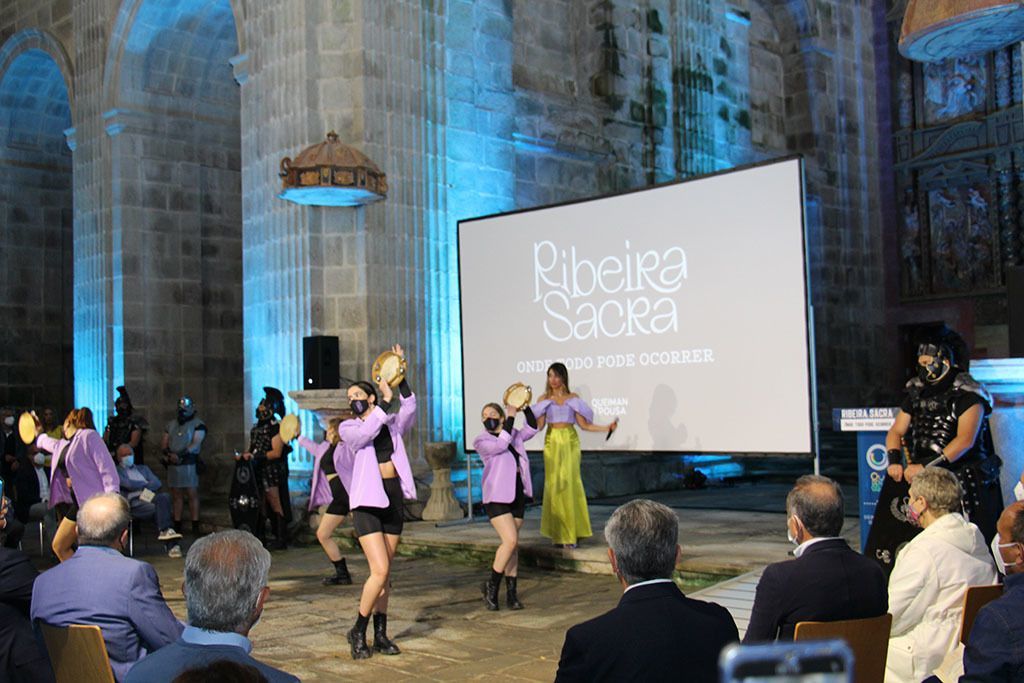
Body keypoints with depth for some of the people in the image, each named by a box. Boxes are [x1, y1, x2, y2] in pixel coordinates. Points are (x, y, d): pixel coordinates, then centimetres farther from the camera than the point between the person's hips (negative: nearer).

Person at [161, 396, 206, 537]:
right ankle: (177, 525, 11)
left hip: (189, 463, -5)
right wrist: (168, 453, -6)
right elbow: (164, 443, 15)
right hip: (173, 464, 5)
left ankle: (195, 526, -3)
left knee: (192, 495, -5)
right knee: (177, 496, 8)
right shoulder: (171, 424, 19)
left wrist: (180, 455, -19)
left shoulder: (198, 424, 0)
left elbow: (195, 444, -10)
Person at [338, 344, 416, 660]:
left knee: (385, 572, 8)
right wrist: (386, 401, -22)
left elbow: (409, 409, -10)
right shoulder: (348, 428, 3)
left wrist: (400, 377, -20)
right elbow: (365, 434, -18)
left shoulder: (392, 424, 10)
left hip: (394, 498, 4)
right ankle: (358, 631, 2)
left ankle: (380, 634, 16)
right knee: (380, 570, -14)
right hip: (368, 501, -4)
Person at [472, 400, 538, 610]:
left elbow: (532, 428, 10)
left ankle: (511, 593, 12)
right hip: (497, 498, -5)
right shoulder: (481, 441, -5)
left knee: (512, 545, 7)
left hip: (518, 496, 6)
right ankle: (491, 586, -2)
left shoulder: (514, 435, 11)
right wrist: (512, 417, -16)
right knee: (510, 541, -18)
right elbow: (501, 444, -21)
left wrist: (525, 408, -3)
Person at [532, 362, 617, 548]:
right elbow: (539, 425, -1)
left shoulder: (573, 398, 8)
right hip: (552, 442, 0)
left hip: (570, 442, 0)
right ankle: (558, 534, 2)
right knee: (554, 484, -3)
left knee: (570, 483, -6)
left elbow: (584, 424, 5)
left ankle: (571, 533, -1)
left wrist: (607, 428, -3)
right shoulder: (544, 399, 8)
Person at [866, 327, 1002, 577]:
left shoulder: (968, 395, -5)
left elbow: (965, 441, -15)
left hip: (963, 475, -5)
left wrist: (925, 467, -21)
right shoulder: (918, 393, 15)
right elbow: (896, 431, 17)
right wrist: (894, 460, -3)